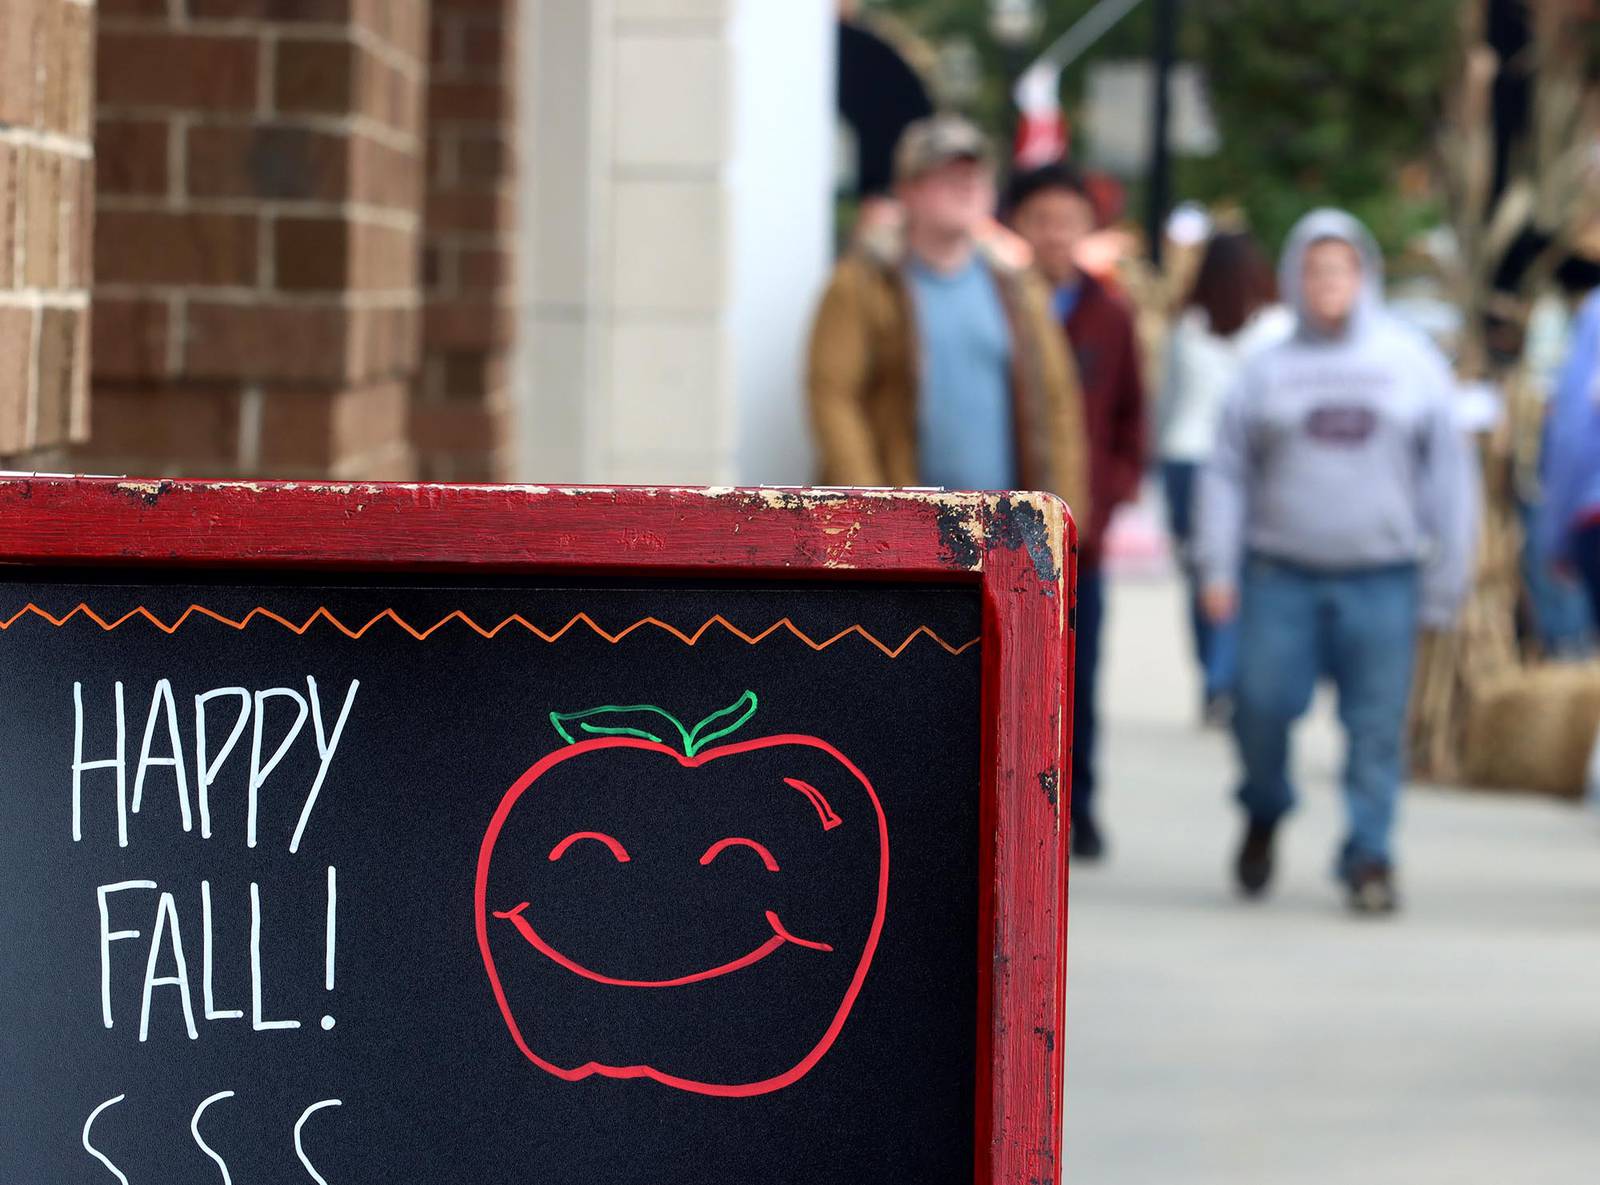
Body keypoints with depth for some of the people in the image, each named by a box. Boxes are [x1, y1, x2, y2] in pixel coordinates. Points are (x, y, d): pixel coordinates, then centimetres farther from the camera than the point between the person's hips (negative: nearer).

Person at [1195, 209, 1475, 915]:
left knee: (1377, 725, -4)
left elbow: (1448, 478, 9)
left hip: (1382, 578, 0)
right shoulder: (1268, 371, 8)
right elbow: (1226, 474, 8)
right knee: (1263, 705, -6)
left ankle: (1369, 859, 6)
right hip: (1280, 577, 0)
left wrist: (1445, 585, 5)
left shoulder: (1412, 364, 8)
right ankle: (1264, 814, 21)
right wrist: (1218, 569, -1)